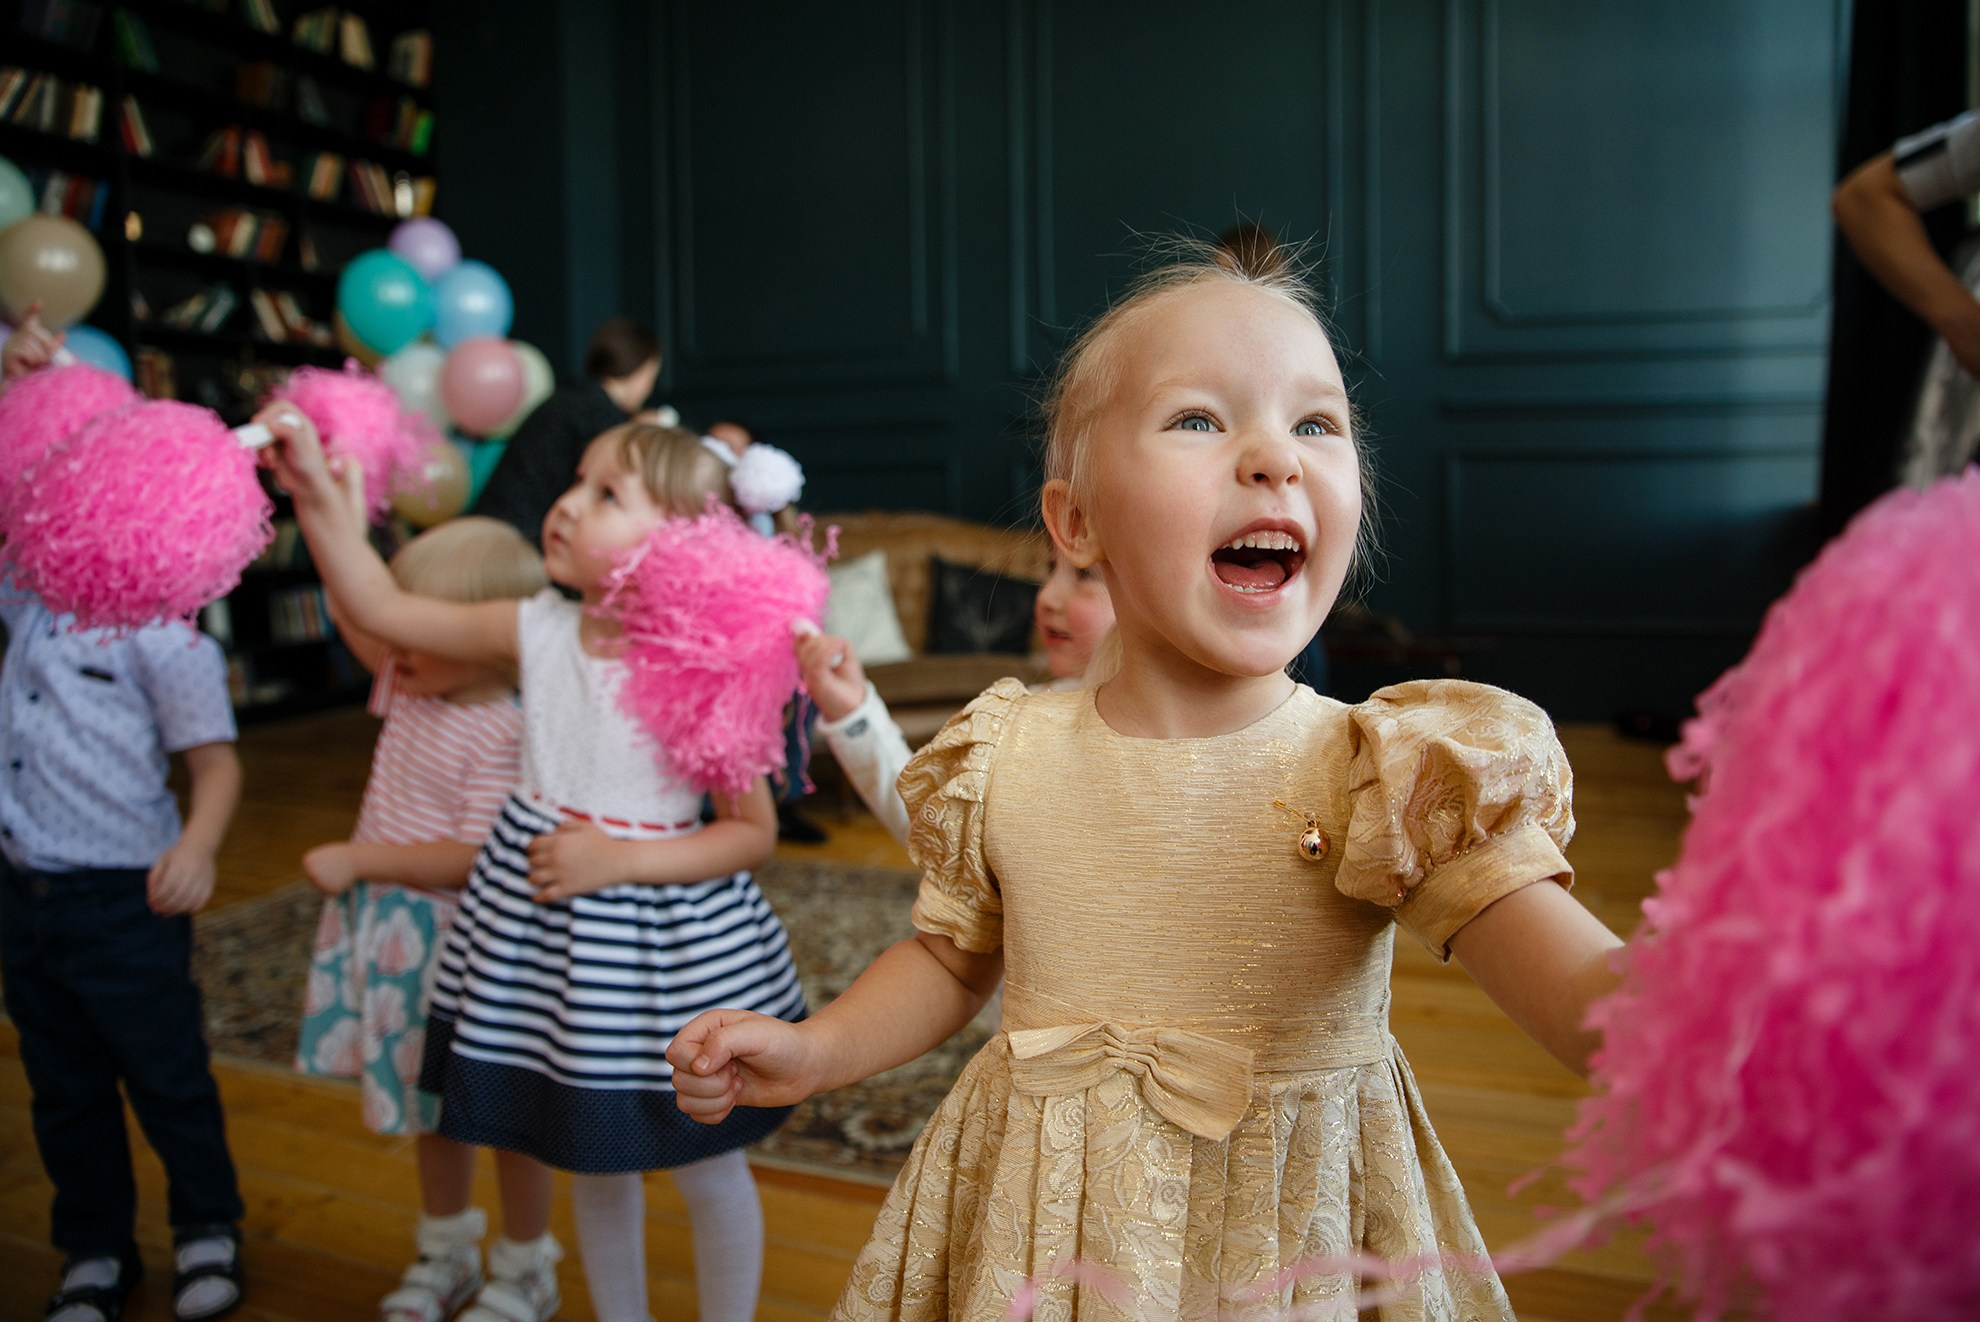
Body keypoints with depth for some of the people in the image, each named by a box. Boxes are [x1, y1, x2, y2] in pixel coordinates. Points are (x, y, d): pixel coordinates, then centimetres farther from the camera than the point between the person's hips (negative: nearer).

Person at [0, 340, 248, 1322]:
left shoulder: (165, 636, -13)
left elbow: (215, 764, -14)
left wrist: (198, 847, -32)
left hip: (124, 899, -7)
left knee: (168, 1078, 8)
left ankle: (208, 1229, 28)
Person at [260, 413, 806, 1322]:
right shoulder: (543, 632, -2)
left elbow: (754, 832, -15)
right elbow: (384, 610, 0)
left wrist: (618, 859, -22)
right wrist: (315, 494, -8)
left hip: (661, 932, -5)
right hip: (545, 929, 5)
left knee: (706, 1168, 12)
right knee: (593, 1160, 21)